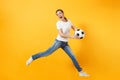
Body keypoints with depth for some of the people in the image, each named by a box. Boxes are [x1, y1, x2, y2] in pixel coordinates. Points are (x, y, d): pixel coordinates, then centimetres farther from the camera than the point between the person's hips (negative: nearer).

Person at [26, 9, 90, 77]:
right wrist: (72, 36, -25)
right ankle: (32, 58, 10)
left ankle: (81, 72, 12)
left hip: (65, 43, 5)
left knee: (73, 57, 4)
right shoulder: (59, 23, -11)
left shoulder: (68, 21, 5)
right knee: (48, 53, -7)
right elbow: (61, 34, -19)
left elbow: (74, 28, 19)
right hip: (59, 42, -5)